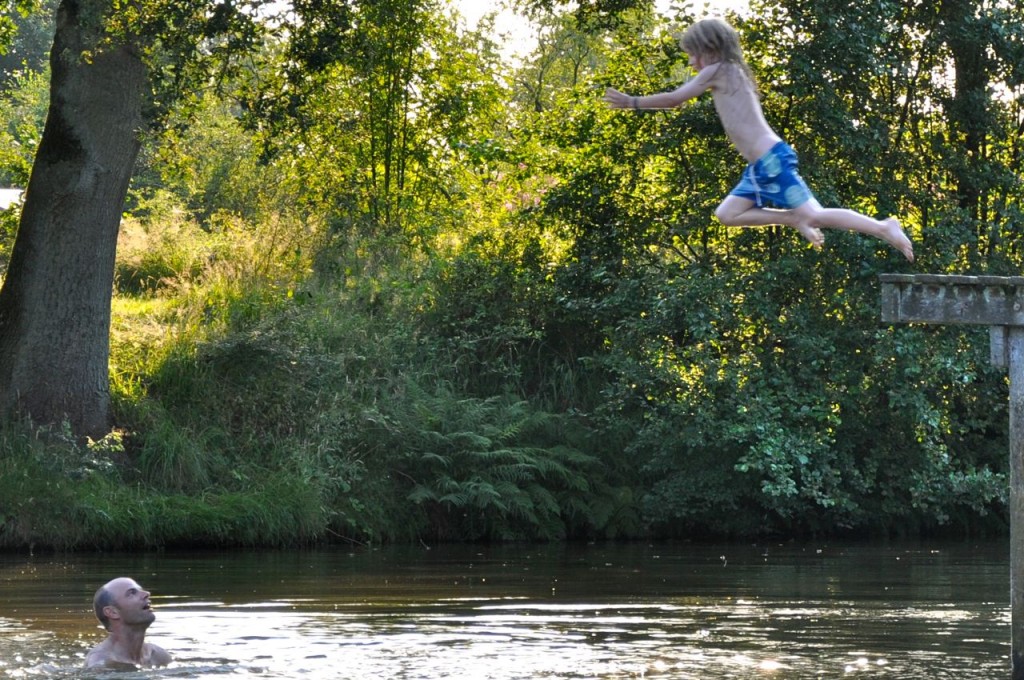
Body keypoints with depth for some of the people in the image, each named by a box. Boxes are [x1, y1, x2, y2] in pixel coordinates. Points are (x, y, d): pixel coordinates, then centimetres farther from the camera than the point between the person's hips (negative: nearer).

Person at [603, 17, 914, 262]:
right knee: (727, 214, 11)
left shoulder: (718, 71, -7)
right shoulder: (731, 74, 19)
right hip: (761, 165, 10)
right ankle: (797, 220, 6)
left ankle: (884, 228, -10)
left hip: (772, 161, -10)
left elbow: (675, 98, -7)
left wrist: (631, 102, 1)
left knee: (814, 215, -12)